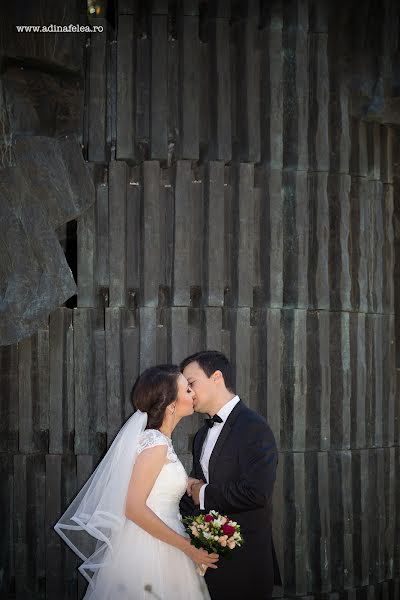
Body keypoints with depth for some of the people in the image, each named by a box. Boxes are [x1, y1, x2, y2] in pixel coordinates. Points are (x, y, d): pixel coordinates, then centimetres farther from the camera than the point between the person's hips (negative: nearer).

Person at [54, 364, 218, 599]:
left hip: (159, 550, 9)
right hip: (148, 552, -9)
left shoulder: (161, 441, 11)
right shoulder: (155, 443, -17)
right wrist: (188, 547, -18)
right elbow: (135, 508, -21)